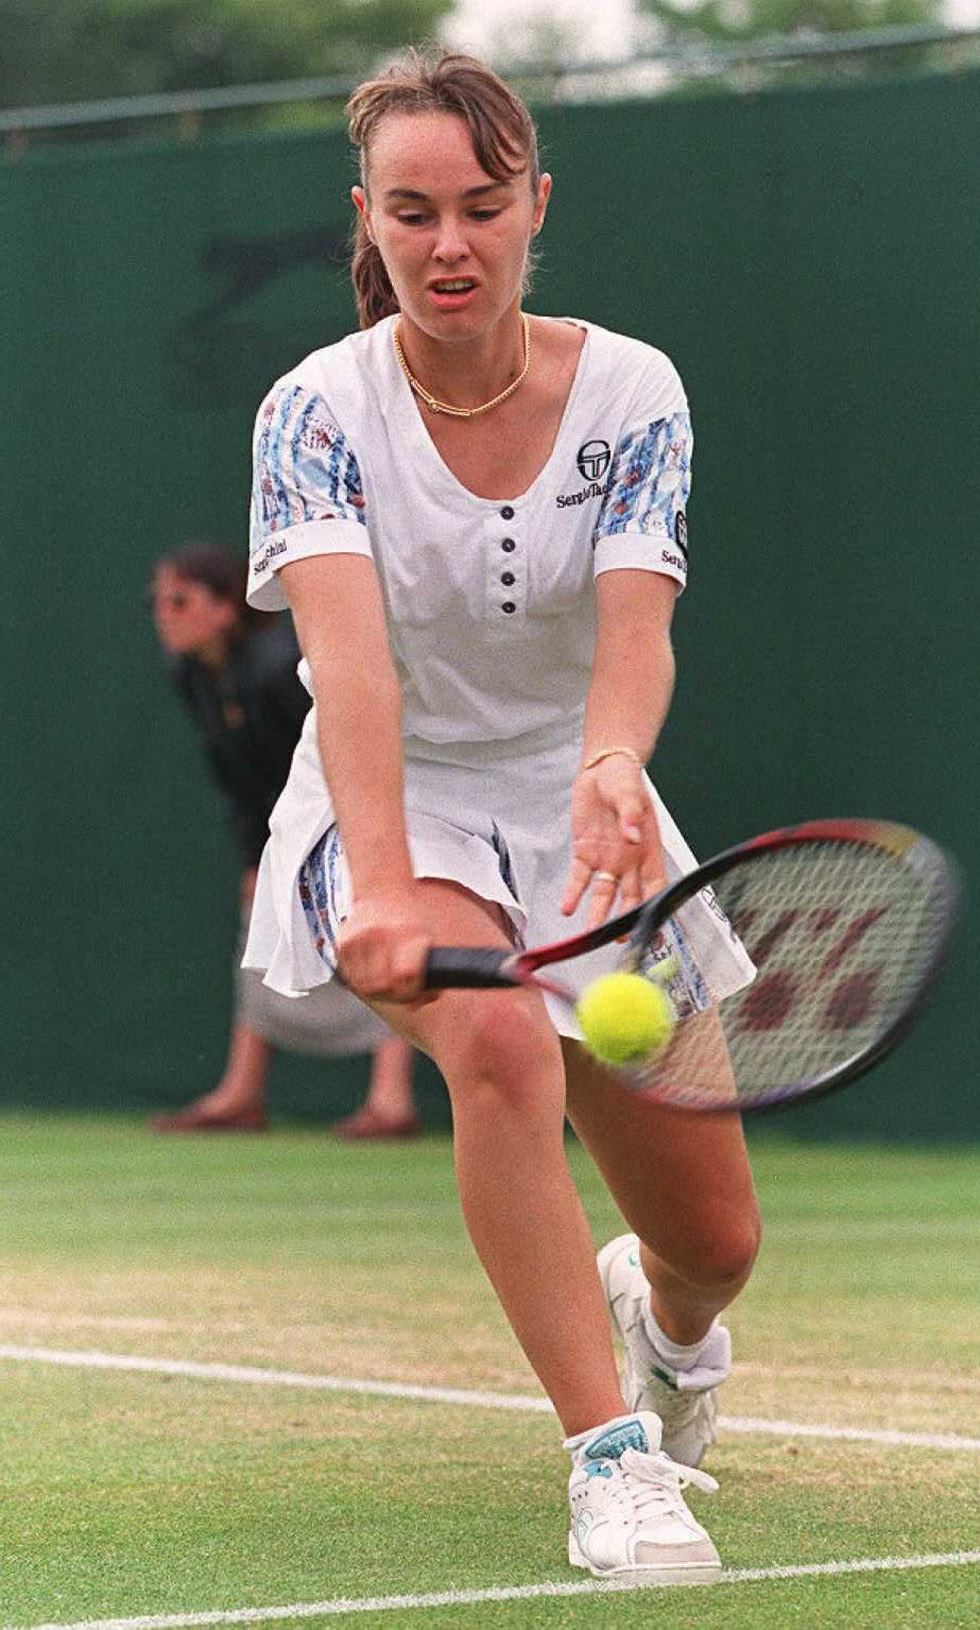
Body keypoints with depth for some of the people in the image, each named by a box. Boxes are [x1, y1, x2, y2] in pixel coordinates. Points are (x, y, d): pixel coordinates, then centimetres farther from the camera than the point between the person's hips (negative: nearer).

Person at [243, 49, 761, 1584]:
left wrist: (612, 766, -48)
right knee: (498, 1040, -37)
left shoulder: (631, 392, -10)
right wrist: (383, 881, -46)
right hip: (395, 812, -3)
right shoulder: (319, 409, -15)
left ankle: (661, 1313, 44)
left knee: (716, 1243, 4)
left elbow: (636, 625, -25)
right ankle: (611, 1454, -32)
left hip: (583, 819, 3)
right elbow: (348, 652, -31)